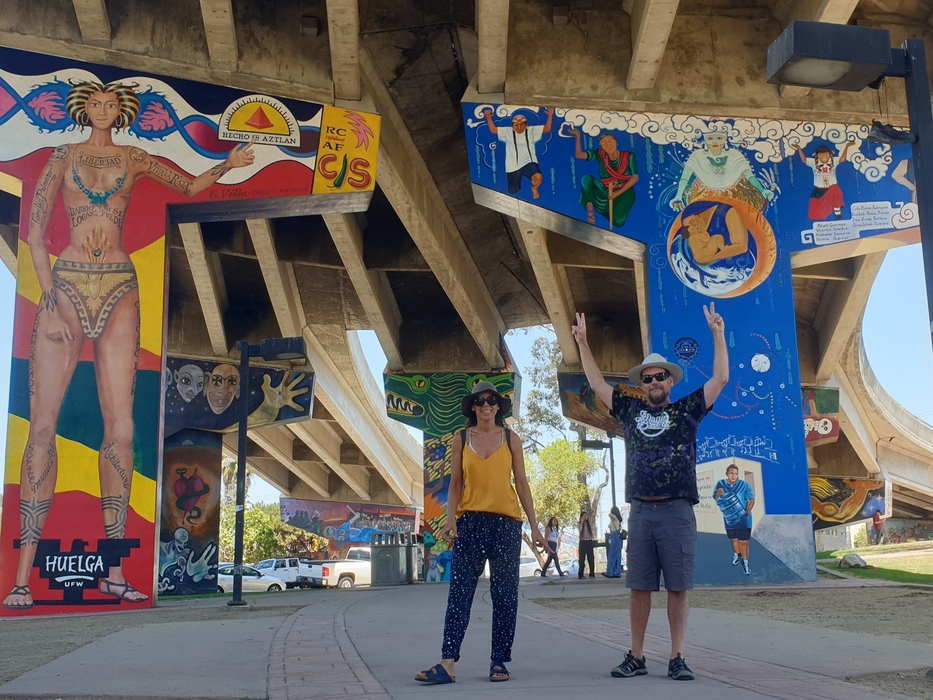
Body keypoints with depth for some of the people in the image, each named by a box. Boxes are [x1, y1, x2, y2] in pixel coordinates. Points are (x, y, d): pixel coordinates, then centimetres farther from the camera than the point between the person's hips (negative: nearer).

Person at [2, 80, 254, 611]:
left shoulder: (135, 160, 16)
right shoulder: (64, 157, 11)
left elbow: (190, 186, 23)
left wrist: (228, 165, 3)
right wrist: (48, 297, -8)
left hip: (119, 289, 2)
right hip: (67, 284, -1)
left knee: (121, 428, -6)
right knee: (44, 423, -9)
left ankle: (114, 569, -1)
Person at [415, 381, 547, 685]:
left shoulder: (511, 440, 7)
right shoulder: (461, 439, 7)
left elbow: (522, 484, 8)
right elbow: (455, 484, 8)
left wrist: (535, 527, 5)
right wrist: (450, 521, -6)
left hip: (506, 522, 1)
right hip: (471, 522, 0)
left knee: (504, 594, 3)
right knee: (460, 591, -5)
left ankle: (499, 662, 11)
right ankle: (448, 663, -8)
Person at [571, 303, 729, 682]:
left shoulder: (686, 409, 9)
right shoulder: (630, 410, 15)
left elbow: (720, 379, 5)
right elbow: (597, 383, 20)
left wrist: (718, 334, 2)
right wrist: (583, 343, 18)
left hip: (677, 512, -2)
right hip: (640, 512, 2)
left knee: (678, 587, 1)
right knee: (639, 587, 5)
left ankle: (677, 659, 7)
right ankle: (636, 657, 12)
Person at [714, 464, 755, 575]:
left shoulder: (744, 484, -14)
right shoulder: (720, 484, -6)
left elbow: (751, 499, -9)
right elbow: (716, 500, -2)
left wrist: (748, 511, -21)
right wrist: (719, 494, -24)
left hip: (743, 519, -3)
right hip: (729, 519, 3)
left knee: (743, 541, 0)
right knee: (734, 539, 21)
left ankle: (745, 562, 14)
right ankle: (737, 554, 46)